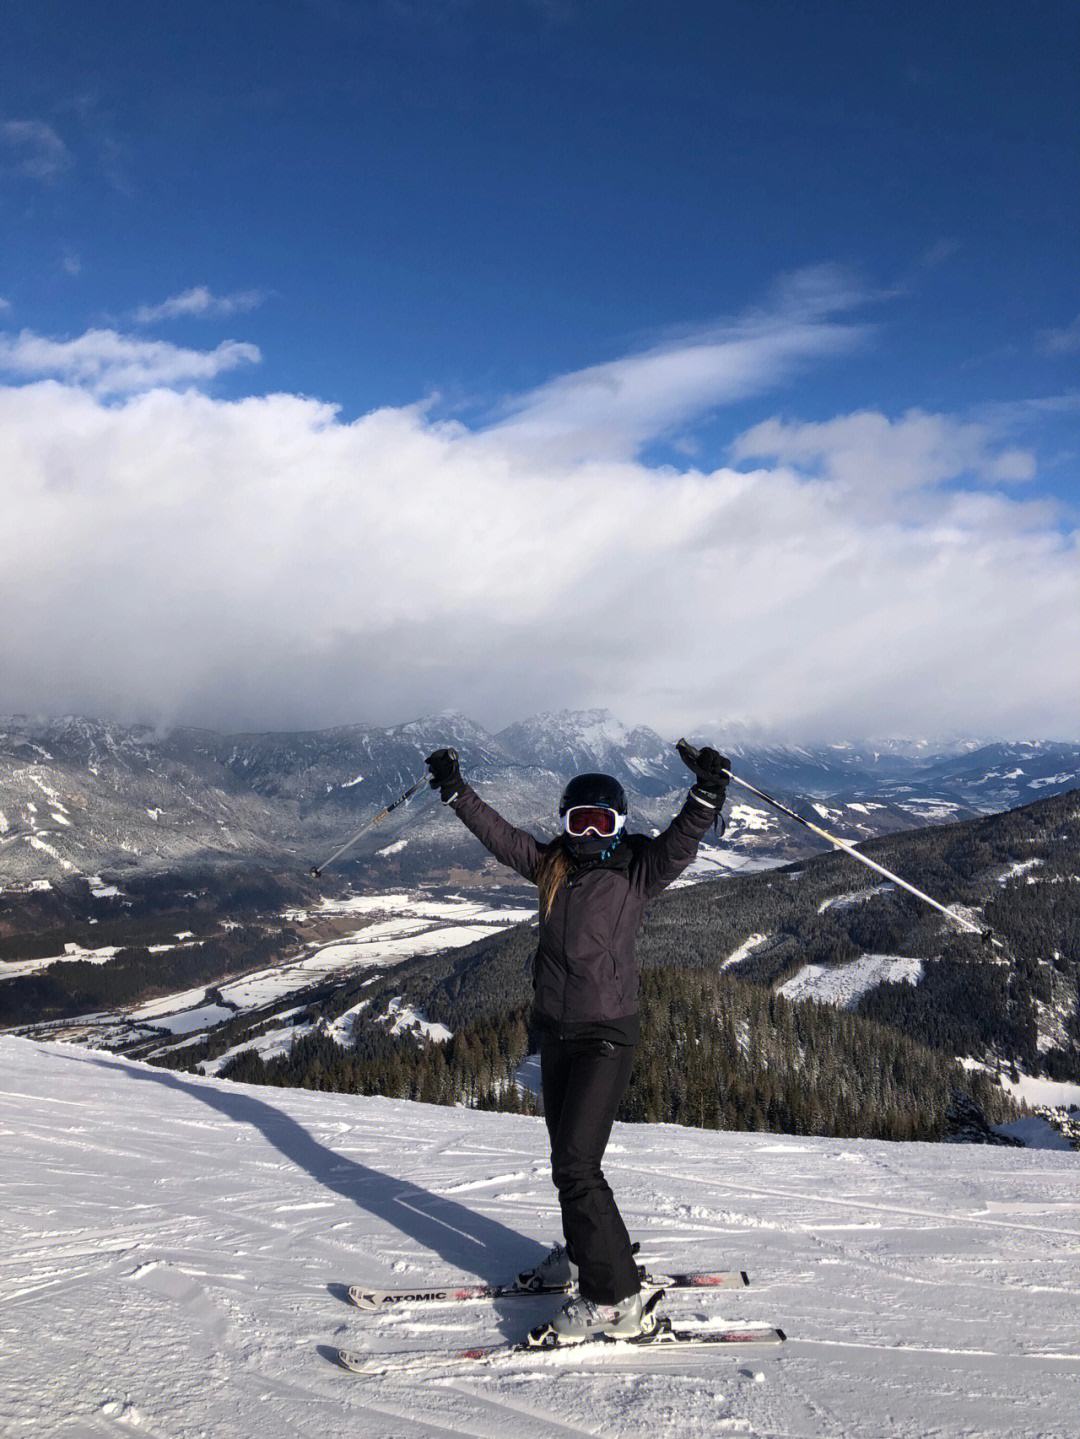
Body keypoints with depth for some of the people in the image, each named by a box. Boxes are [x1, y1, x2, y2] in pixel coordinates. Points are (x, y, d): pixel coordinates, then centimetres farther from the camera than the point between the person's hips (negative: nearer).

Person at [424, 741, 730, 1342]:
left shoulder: (638, 870, -8)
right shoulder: (550, 864, 6)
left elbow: (682, 840, -24)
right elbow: (497, 831, 13)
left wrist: (709, 791, -39)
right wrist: (455, 789, 11)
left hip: (608, 1034, -6)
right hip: (556, 1029, 6)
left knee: (576, 1165, -11)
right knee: (568, 1157, 19)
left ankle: (615, 1298, -3)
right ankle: (583, 1254, 39)